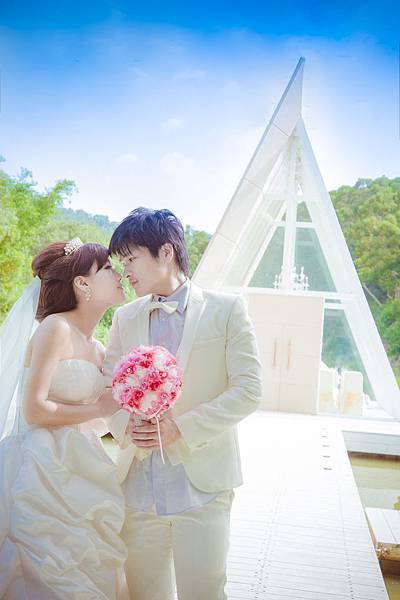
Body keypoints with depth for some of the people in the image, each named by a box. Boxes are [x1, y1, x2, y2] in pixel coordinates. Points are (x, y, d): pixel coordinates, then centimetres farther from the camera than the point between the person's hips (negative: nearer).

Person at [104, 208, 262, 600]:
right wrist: (125, 426, -10)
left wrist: (182, 428, -15)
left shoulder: (226, 310, -3)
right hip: (138, 487, 4)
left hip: (201, 483, -4)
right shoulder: (124, 318, 10)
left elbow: (248, 390, -7)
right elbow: (108, 386, 12)